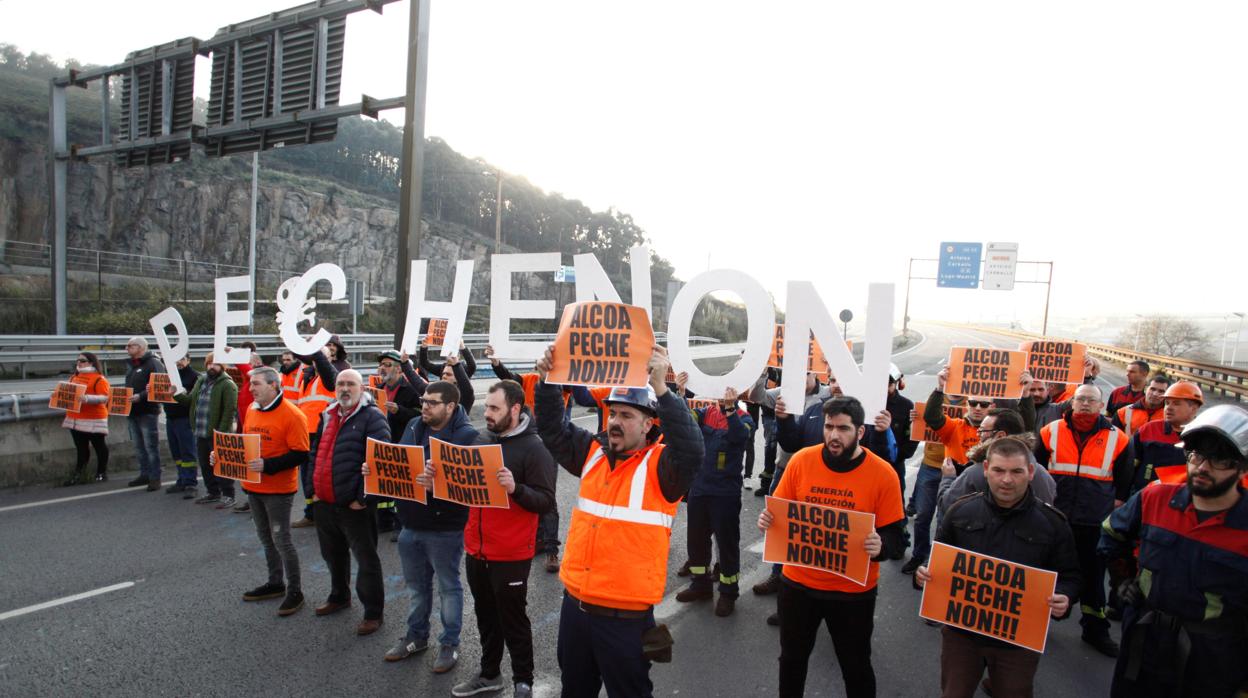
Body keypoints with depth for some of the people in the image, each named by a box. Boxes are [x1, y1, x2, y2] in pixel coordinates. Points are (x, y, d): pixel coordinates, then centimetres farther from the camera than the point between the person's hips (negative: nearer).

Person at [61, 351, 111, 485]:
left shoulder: (99, 379, -10)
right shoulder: (74, 377, 14)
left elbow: (104, 398, -18)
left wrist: (87, 398, -30)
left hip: (93, 420, -7)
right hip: (75, 419, 7)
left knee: (99, 446, 5)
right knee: (81, 448, 11)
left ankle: (101, 473, 15)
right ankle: (78, 475, 15)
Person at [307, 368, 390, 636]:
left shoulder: (372, 417, -13)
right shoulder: (327, 416, 13)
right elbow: (314, 453, 19)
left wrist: (363, 498, -20)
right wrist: (312, 489, 10)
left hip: (355, 506, -8)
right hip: (324, 503, 8)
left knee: (366, 560, 2)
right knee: (333, 554, 24)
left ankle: (373, 612, 14)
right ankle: (339, 596, 44)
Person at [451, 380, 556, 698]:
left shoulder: (534, 449, -16)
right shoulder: (481, 440, 4)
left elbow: (546, 502, -19)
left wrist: (515, 488, -34)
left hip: (511, 555, -6)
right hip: (476, 549, 7)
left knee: (512, 620, 8)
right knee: (486, 616, 21)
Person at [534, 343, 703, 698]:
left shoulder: (660, 465, -14)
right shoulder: (594, 452, 3)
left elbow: (691, 448, -33)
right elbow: (553, 429, 5)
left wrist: (660, 388, -41)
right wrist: (548, 380, -11)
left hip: (625, 615, -5)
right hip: (575, 604, 6)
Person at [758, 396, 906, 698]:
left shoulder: (883, 473, -14)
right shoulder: (801, 460, -10)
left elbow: (893, 533, -8)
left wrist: (880, 545, -29)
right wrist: (768, 519, -20)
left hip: (853, 591, -2)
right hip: (798, 582, 2)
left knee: (855, 666, 19)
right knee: (792, 658, 21)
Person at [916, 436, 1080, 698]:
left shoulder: (1053, 522, -7)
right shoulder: (961, 511, -4)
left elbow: (1068, 577, 1)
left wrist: (1063, 599, -20)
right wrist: (927, 574, -12)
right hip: (960, 630, 1)